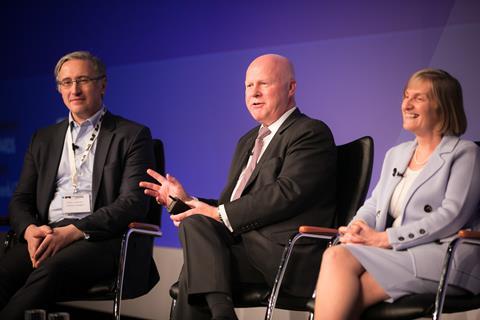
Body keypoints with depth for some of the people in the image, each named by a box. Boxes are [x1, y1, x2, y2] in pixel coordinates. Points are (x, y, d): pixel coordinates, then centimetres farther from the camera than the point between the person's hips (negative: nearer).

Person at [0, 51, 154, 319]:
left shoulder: (132, 135, 9)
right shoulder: (44, 139, 25)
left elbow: (134, 202, -3)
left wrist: (73, 231, -16)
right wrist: (30, 230, -6)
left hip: (100, 238, -4)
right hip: (46, 236, 4)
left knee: (51, 270, -38)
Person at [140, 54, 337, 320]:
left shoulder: (312, 133, -1)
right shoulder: (248, 141, 27)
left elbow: (287, 193, -16)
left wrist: (219, 214, -17)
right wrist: (186, 200, 5)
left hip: (288, 255, -7)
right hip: (242, 243, 7)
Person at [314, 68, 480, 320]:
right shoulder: (396, 155, 26)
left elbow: (451, 216, -9)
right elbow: (374, 204, 22)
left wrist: (386, 238, -15)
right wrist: (357, 227, -4)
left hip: (440, 255, -6)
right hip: (393, 253, 6)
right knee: (336, 257, -28)